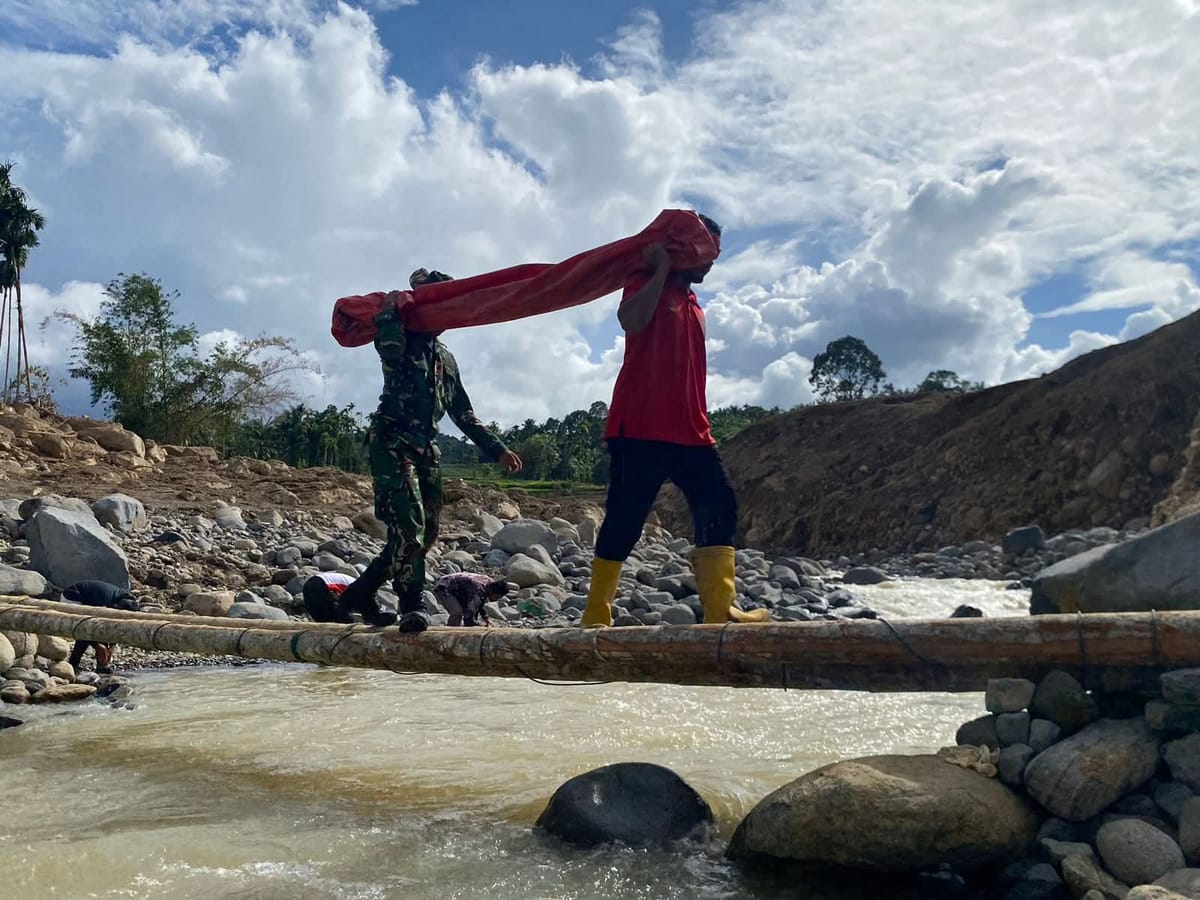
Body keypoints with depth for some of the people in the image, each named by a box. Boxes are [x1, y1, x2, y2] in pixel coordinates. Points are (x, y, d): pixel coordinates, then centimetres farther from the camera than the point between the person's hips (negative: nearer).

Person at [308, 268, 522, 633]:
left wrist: (496, 448, 21)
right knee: (409, 524, -20)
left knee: (424, 533, 3)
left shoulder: (446, 359, 24)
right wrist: (393, 309, -22)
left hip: (426, 448, 8)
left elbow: (463, 414, 25)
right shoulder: (404, 339, 2)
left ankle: (358, 596, 14)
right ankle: (412, 606, -17)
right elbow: (387, 346, -26)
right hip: (392, 441, -8)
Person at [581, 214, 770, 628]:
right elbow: (631, 320, -20)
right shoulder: (646, 283, 3)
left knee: (720, 507, -4)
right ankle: (595, 617, 3)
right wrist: (661, 269, -10)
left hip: (690, 432, 8)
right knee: (625, 518, -7)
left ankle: (720, 610, -7)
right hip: (641, 429, -8)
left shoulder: (693, 304, 25)